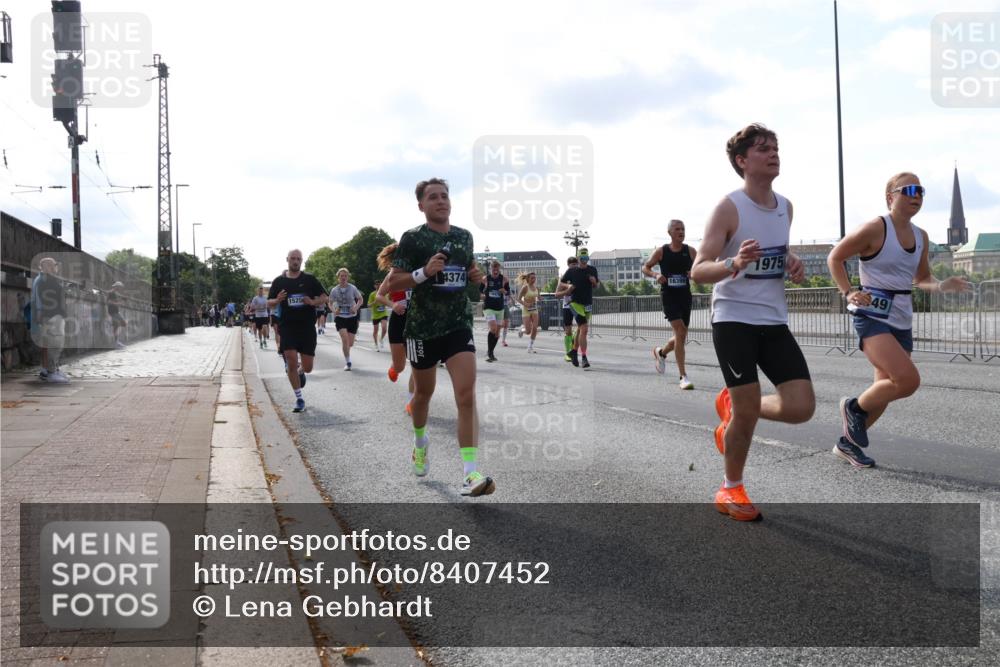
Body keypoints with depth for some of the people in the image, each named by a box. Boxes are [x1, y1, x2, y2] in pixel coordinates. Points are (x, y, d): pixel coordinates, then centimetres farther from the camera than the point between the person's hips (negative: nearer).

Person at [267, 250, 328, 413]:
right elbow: (269, 303, 10)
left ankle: (300, 371, 40)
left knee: (307, 368, 1)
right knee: (292, 362, -12)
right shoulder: (279, 281, 5)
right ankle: (299, 399, 1)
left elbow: (324, 297, 6)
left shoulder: (309, 279, 3)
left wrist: (313, 302, -15)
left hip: (307, 327, 0)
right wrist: (277, 300, -12)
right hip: (287, 327, 0)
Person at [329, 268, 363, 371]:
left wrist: (356, 307, -14)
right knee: (345, 339, -21)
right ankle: (347, 362, -8)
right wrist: (334, 310, -11)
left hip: (352, 317, 1)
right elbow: (330, 303, 10)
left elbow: (360, 299, 6)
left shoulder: (352, 288, -5)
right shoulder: (334, 290, -3)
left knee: (350, 343, 2)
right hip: (340, 317, -1)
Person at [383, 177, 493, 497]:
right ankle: (420, 441, 48)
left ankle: (471, 473, -17)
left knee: (467, 396, -14)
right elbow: (392, 283, -9)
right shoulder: (412, 238, -6)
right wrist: (424, 272, -24)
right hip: (422, 328, -2)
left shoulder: (464, 236, 7)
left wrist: (476, 275, 1)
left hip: (459, 325, 2)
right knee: (423, 392, 17)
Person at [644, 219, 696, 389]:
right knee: (680, 332, -18)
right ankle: (683, 377, -15)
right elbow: (645, 268, 9)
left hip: (685, 295, 4)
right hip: (669, 294, -4)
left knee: (681, 336, 11)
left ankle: (661, 352, 46)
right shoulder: (661, 251, 0)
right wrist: (655, 275, -12)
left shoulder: (690, 251, 4)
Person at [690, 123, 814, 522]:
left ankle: (733, 406, 25)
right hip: (734, 320, -6)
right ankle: (731, 489, 18)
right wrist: (734, 263, -35)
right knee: (748, 411, -5)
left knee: (801, 407, -4)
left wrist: (792, 264, 4)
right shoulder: (729, 208, -11)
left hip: (775, 321, 6)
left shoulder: (785, 207, 9)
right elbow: (698, 272, -15)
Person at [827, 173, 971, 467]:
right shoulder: (875, 228, -12)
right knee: (908, 380, -22)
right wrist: (848, 293, -15)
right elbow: (835, 257, -5)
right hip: (873, 318, -8)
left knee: (886, 389, 11)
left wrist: (943, 285, 0)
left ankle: (848, 442, 28)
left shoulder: (921, 237, 10)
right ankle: (854, 407, 4)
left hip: (902, 321, 8)